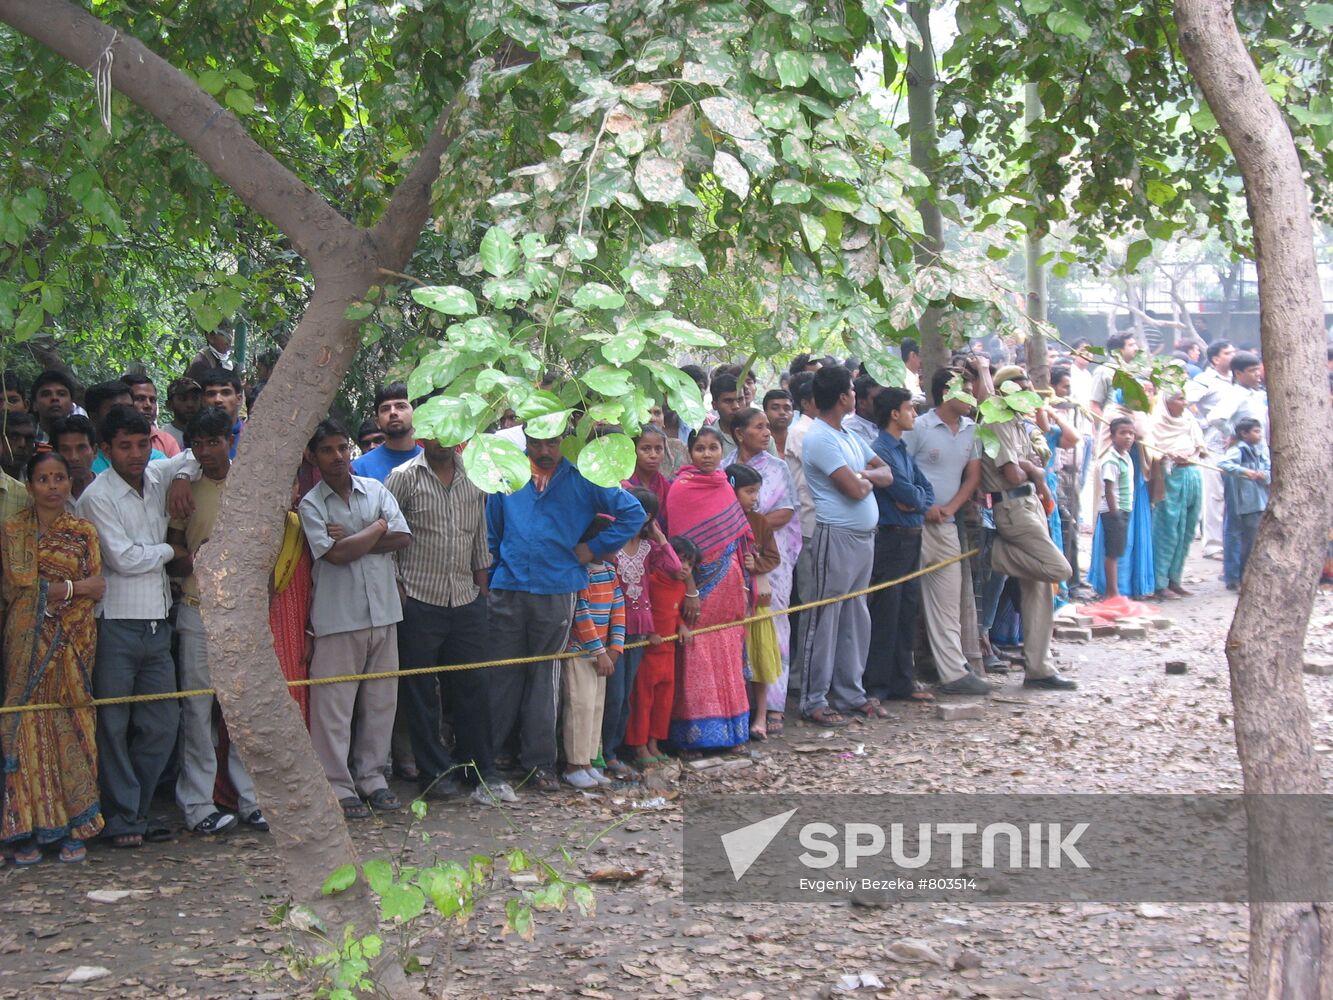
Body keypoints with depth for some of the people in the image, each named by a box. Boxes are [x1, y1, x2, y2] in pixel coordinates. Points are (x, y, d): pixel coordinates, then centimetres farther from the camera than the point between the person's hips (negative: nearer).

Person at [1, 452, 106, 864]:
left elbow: (98, 587, 4)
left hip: (73, 641, 1)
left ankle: (74, 829, 6)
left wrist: (66, 588, -13)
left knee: (72, 727, 0)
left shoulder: (84, 532, 9)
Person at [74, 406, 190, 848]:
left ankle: (138, 811, 17)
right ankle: (123, 821, 7)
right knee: (114, 726, 0)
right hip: (116, 624, -6)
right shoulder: (97, 497, -8)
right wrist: (172, 551, -1)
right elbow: (124, 558, -13)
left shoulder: (158, 477, 9)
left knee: (163, 723, 6)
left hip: (157, 622, 6)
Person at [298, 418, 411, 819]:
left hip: (382, 611, 4)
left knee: (381, 699, 9)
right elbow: (335, 553, -15)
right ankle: (338, 786, 6)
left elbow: (402, 538, -2)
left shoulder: (376, 490, 9)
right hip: (338, 617, -4)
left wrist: (353, 540, -10)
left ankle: (371, 777, 21)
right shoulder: (311, 504, -3)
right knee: (334, 704, -2)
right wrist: (377, 529, -3)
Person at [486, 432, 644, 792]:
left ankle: (540, 761, 13)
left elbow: (633, 513, 0)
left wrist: (596, 548, -4)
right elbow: (491, 534, 15)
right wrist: (486, 576, 7)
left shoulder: (583, 479, 1)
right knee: (502, 675, 3)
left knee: (545, 675, 7)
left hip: (556, 592, -1)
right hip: (507, 589, 1)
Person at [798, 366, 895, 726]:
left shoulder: (848, 436, 15)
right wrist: (866, 480, 1)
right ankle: (814, 701, 2)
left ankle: (850, 692, 22)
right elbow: (854, 489, -21)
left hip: (863, 536, 9)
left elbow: (886, 474, 14)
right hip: (836, 537, -9)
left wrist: (864, 474, -6)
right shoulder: (820, 439, -15)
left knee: (855, 619, 14)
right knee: (825, 621, -3)